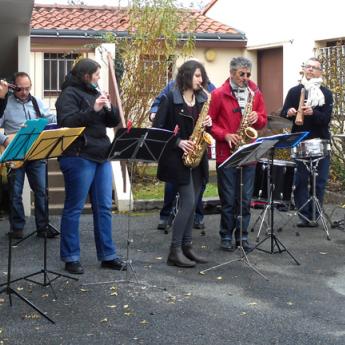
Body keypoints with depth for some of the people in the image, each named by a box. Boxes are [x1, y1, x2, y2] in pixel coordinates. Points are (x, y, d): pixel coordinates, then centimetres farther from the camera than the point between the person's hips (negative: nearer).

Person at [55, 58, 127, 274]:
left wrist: (108, 108, -5)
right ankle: (71, 258, 7)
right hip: (79, 157, -8)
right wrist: (92, 110, -25)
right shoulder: (70, 94, -6)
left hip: (101, 157, 8)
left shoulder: (94, 92, 17)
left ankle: (108, 256, 16)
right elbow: (66, 122, -20)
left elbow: (114, 122, 14)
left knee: (104, 208, 9)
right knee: (74, 208, -1)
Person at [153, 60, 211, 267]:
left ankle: (187, 246, 15)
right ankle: (175, 251, -5)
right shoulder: (171, 98, -7)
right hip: (178, 157, -6)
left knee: (191, 203, 7)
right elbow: (158, 127, -9)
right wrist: (178, 142, -18)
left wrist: (208, 124, -4)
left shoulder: (202, 99, 11)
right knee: (188, 202, -12)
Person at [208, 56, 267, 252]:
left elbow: (263, 121, 14)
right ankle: (226, 236, 14)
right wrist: (225, 136, -14)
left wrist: (257, 118, -8)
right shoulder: (219, 95, -3)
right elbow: (209, 122, -2)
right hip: (226, 153, -3)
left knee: (245, 198, 7)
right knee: (228, 199, 3)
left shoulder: (256, 93, 9)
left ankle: (242, 236, 17)